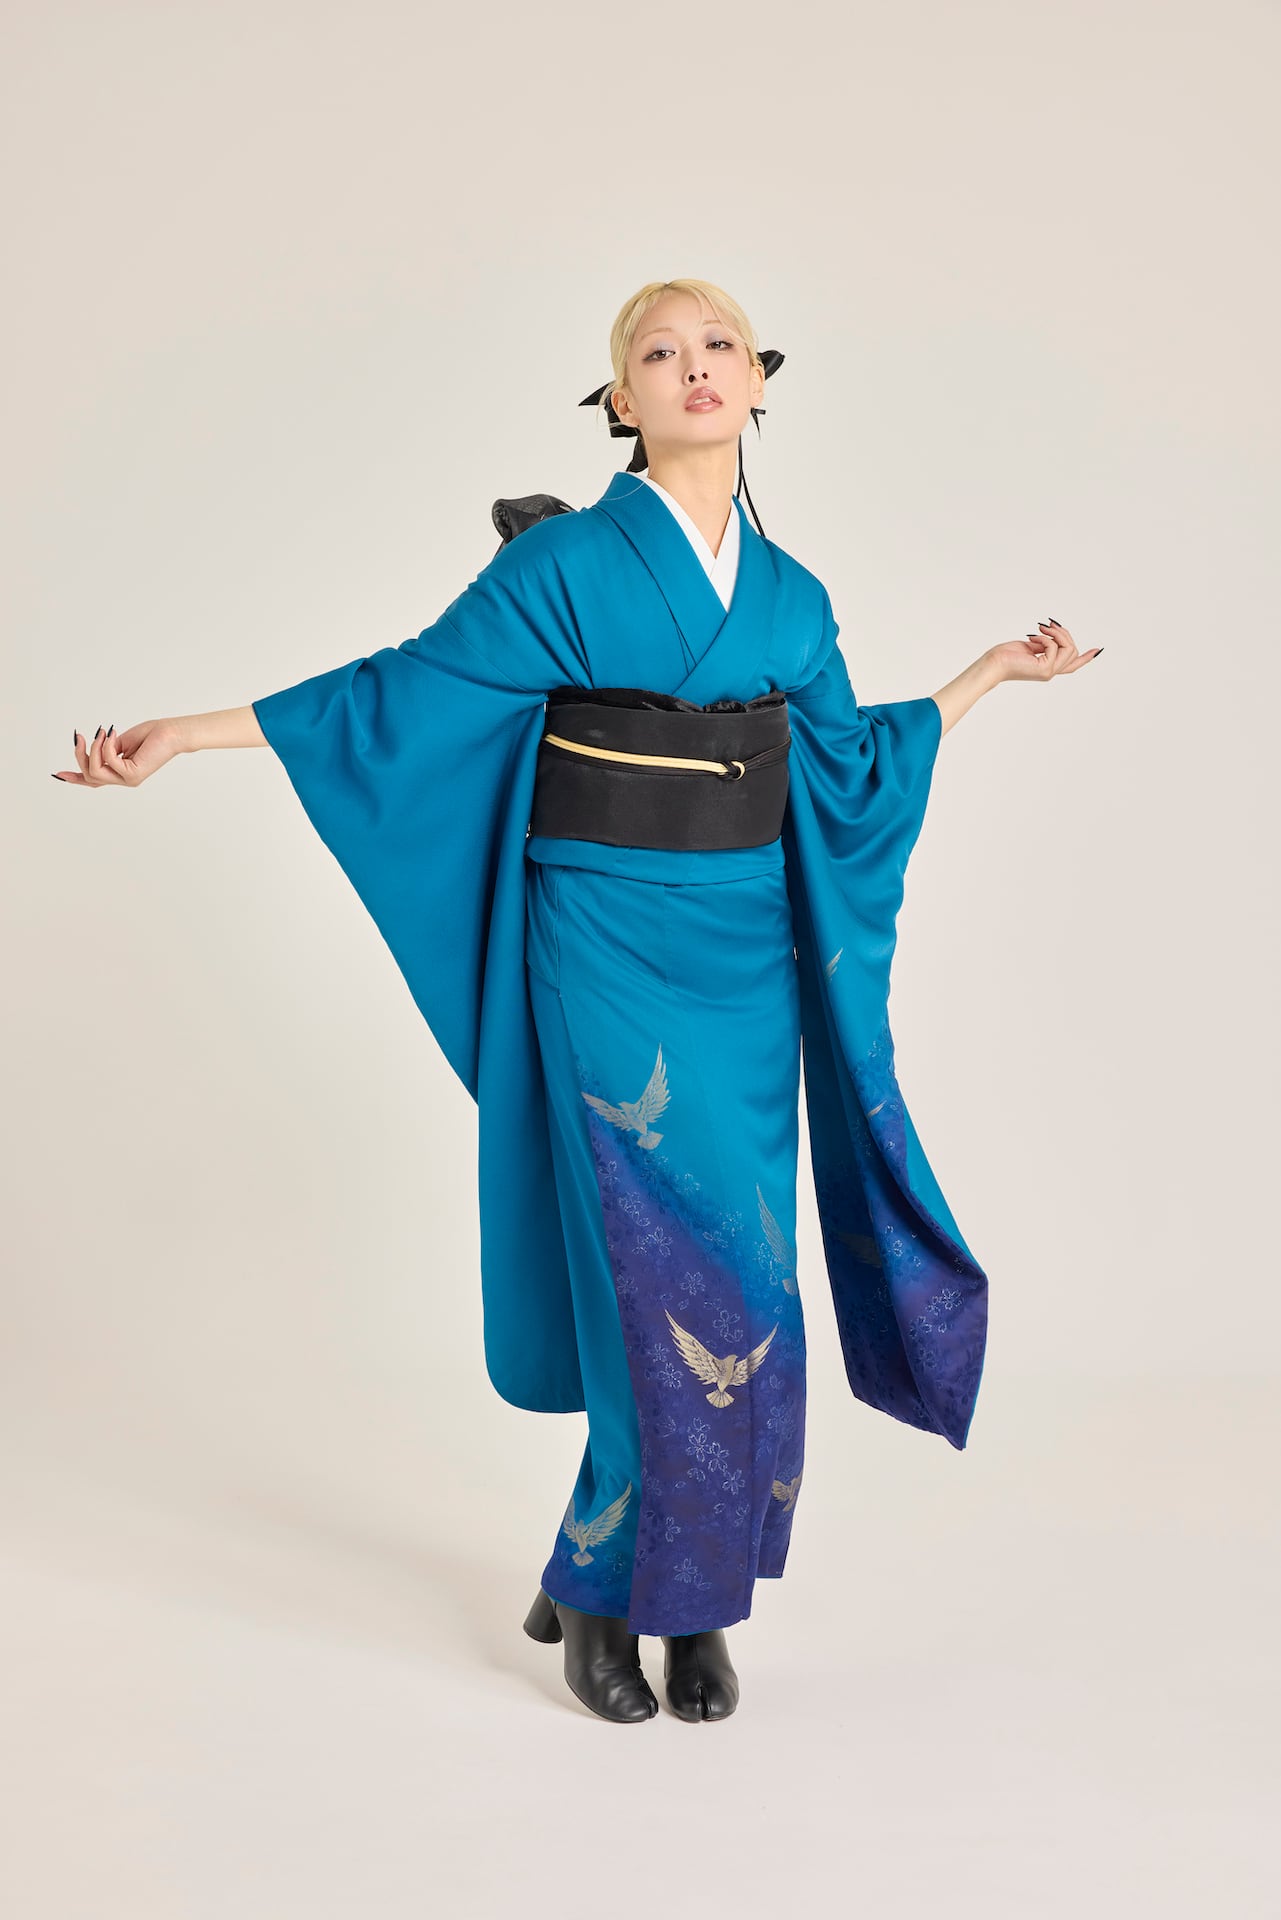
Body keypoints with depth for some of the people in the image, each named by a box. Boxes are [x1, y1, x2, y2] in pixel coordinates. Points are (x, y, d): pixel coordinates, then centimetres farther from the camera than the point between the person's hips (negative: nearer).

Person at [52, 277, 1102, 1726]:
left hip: (749, 964, 5)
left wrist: (994, 671, 27)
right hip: (610, 956, -5)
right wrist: (183, 732, -8)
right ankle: (607, 1599, 13)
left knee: (738, 1279, 5)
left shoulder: (791, 597, 10)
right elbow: (406, 695, -3)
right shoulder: (566, 563, -4)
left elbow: (851, 770, 20)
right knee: (667, 1275, -6)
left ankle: (674, 1594, 21)